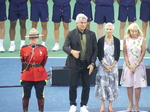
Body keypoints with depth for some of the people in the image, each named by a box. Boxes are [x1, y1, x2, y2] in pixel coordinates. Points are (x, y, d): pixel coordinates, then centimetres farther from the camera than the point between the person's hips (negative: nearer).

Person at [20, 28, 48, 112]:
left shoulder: (43, 49, -1)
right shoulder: (23, 49, -1)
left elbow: (44, 61, 11)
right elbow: (22, 62, 12)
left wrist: (38, 69, 9)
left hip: (40, 76, 0)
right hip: (27, 76, 0)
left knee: (40, 95, 6)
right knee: (26, 95, 6)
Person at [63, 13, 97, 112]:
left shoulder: (92, 34, 5)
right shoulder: (71, 34, -1)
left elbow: (95, 49, 5)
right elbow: (65, 47, -10)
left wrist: (92, 63, -4)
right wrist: (72, 51, -33)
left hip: (87, 65, 2)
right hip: (75, 64, -2)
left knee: (86, 86, 6)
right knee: (73, 86, 2)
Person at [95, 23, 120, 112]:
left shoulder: (116, 41, 1)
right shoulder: (101, 40, -2)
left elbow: (117, 55, 1)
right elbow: (99, 55, -2)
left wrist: (112, 66, -9)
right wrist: (105, 65, -10)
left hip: (113, 65, 1)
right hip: (103, 65, -1)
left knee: (112, 85, 2)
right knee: (102, 84, -3)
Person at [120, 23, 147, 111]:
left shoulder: (142, 39, -2)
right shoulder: (126, 39, 2)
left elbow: (143, 53, -4)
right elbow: (125, 53, 3)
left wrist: (136, 65, -9)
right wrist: (128, 65, -6)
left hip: (138, 65, -2)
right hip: (128, 65, 2)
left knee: (138, 85, 0)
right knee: (129, 85, 3)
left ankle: (136, 104, 9)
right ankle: (131, 104, 13)